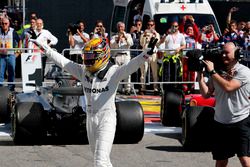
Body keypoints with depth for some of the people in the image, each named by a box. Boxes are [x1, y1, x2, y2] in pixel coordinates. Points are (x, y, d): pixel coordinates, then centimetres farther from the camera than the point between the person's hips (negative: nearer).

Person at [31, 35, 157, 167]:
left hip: (107, 118, -7)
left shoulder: (114, 72, -11)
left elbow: (130, 67, -26)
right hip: (90, 118, 7)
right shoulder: (83, 71, 6)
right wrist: (45, 48, 11)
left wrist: (146, 55, -43)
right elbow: (63, 61, 11)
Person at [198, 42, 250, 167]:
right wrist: (200, 75, -2)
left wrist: (212, 71, -16)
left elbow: (228, 87, -22)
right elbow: (206, 94, 5)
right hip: (220, 123, 5)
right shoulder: (218, 72, 8)